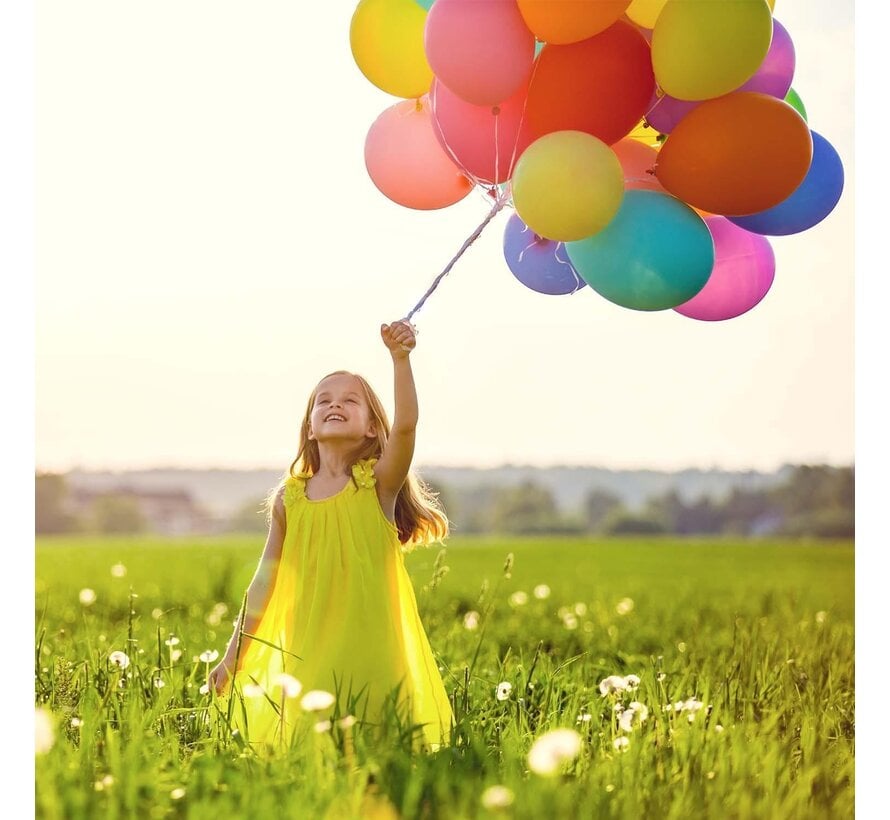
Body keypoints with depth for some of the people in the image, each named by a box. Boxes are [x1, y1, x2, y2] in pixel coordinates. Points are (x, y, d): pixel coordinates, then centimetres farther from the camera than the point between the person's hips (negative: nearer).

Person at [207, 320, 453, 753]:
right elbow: (264, 583, 12)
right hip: (307, 656, 2)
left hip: (373, 652, -2)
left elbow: (405, 425, -21)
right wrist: (233, 656, 13)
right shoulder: (289, 498, 7)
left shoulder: (378, 482, -1)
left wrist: (400, 358, -33)